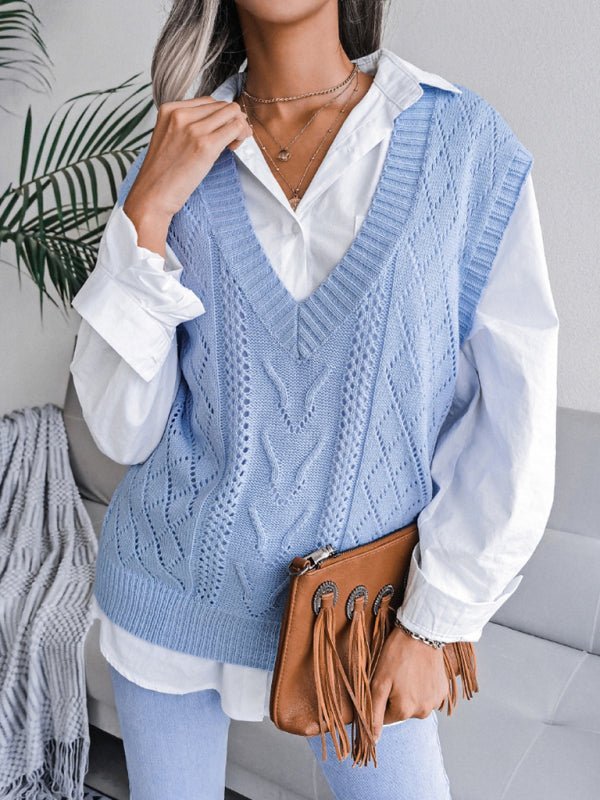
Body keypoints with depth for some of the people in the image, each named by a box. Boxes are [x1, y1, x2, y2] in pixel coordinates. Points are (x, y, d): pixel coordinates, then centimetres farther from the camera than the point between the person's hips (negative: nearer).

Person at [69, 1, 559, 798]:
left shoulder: (463, 137, -9)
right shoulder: (172, 166, -4)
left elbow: (514, 412, -8)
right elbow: (123, 429, -9)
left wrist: (432, 621, -6)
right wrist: (148, 212, -18)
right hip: (174, 580, 2)